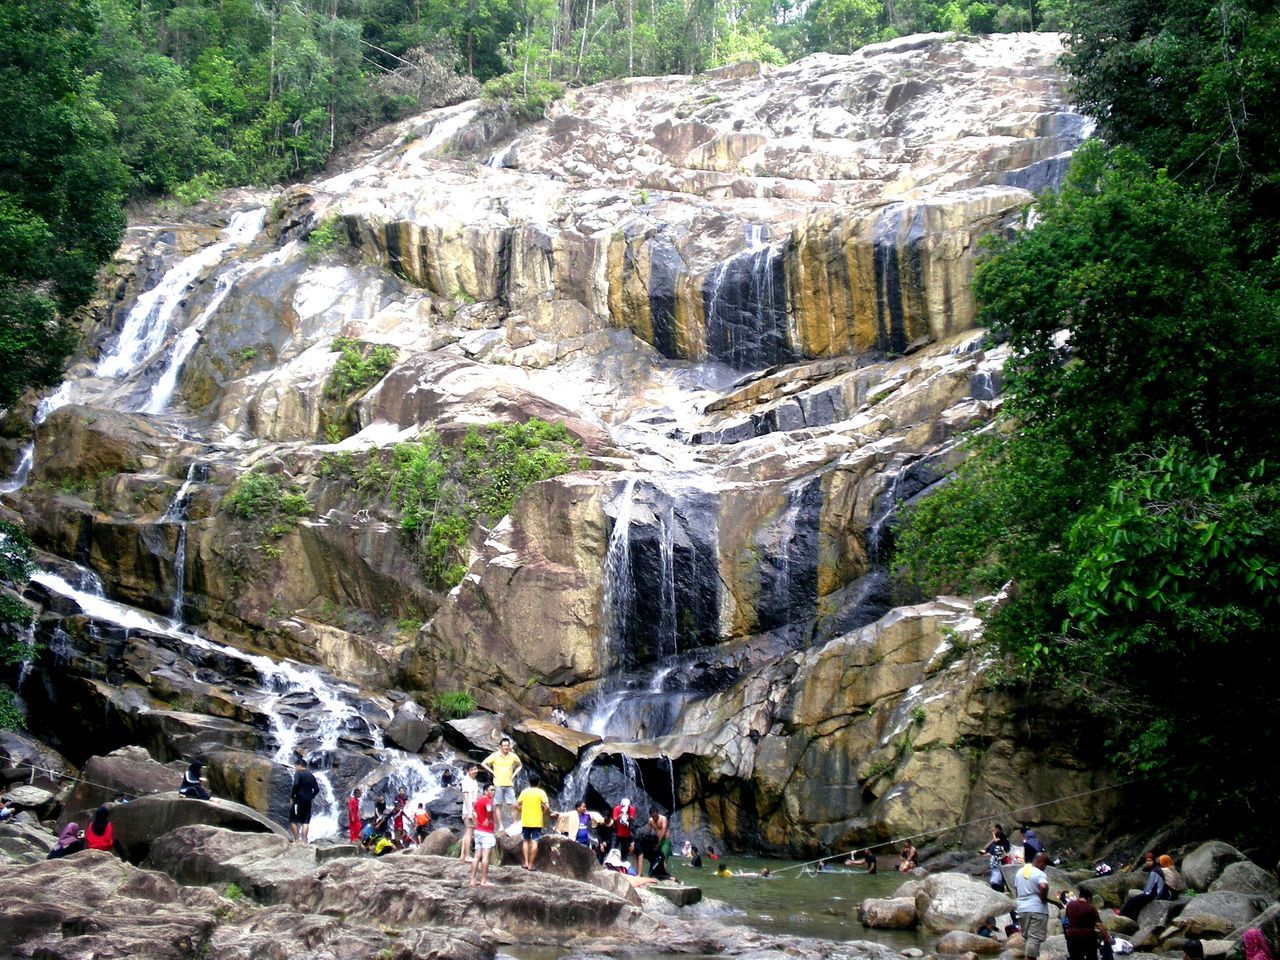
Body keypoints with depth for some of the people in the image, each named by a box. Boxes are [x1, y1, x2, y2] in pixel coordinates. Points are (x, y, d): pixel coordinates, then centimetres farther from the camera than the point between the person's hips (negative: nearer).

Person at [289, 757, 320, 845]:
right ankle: (303, 841, 0)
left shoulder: (298, 773, -4)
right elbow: (317, 789, 13)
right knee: (305, 822, 6)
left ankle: (296, 840, -6)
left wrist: (291, 797, -11)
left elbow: (296, 785, -19)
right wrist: (311, 797, 16)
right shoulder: (311, 775, 15)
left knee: (293, 820, 1)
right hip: (308, 801, 6)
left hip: (299, 800, -6)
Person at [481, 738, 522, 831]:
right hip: (498, 784, -2)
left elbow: (520, 765, 20)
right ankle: (500, 825, 7)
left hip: (509, 784, 2)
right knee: (499, 805, 2)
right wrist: (493, 773, -5)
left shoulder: (513, 756, 4)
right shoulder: (495, 755, -5)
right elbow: (483, 764, -2)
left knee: (513, 805, -1)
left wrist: (514, 774, 7)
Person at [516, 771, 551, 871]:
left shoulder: (524, 791, 4)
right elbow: (547, 806, -14)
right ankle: (531, 864, -2)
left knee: (526, 841, 16)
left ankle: (526, 862, 9)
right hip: (537, 821, -3)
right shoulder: (541, 792, -5)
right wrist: (544, 813, 4)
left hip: (525, 821, 3)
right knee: (534, 842, 0)